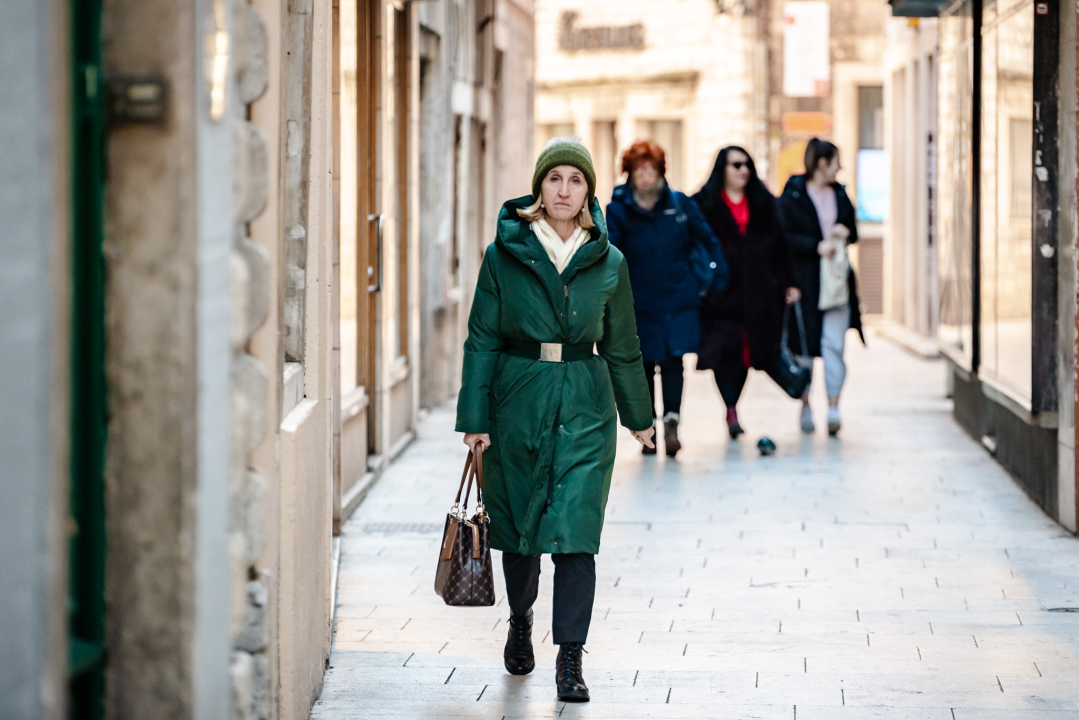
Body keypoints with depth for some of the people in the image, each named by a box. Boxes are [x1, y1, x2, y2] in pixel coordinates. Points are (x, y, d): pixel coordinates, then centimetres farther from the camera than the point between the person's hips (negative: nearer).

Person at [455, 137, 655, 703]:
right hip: (518, 400, 0)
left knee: (575, 528, -10)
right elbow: (482, 339, 0)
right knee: (517, 523, 11)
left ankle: (570, 657, -6)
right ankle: (520, 620, 38)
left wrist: (638, 416, 18)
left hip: (584, 406, 0)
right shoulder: (504, 254, -1)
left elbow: (621, 347, 12)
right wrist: (474, 418, -5)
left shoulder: (608, 262, 3)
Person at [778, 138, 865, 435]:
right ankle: (805, 405, 17)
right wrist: (816, 246, -17)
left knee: (834, 344, -8)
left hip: (837, 278, 3)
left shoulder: (840, 194, 13)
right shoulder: (792, 196, -3)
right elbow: (785, 237, -9)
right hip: (804, 279, -3)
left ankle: (834, 407, -11)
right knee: (805, 345, 3)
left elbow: (853, 232, 20)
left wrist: (844, 233, -3)